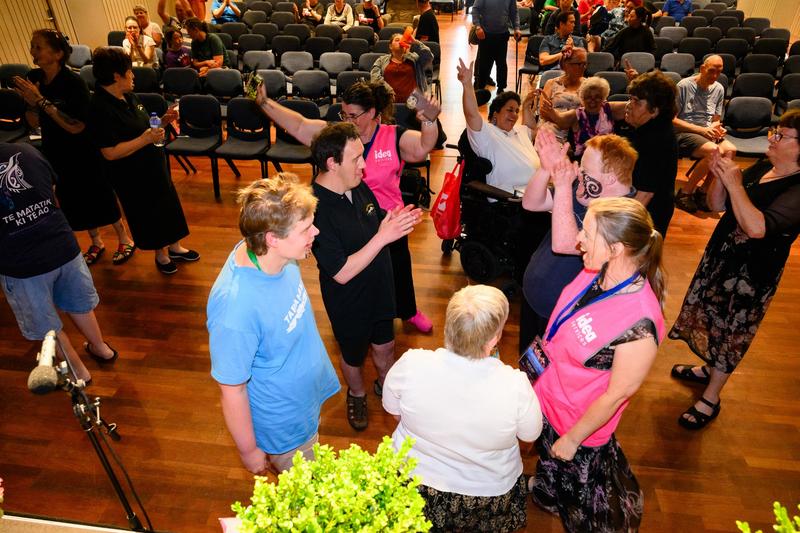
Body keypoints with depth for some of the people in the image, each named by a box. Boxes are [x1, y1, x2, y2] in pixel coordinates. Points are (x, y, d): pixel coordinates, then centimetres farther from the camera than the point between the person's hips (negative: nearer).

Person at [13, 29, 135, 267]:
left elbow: (77, 126, -27)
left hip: (83, 153, -6)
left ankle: (125, 240, 29)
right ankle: (96, 243, 37)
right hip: (55, 152, 6)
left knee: (101, 197, 8)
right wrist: (30, 103, -18)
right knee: (74, 201, 17)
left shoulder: (73, 82, -21)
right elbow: (35, 122, 2)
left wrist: (42, 101, -29)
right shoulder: (33, 78, -4)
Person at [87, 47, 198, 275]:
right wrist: (146, 139, -29)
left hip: (152, 163, 8)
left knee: (168, 203, 18)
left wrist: (162, 121, -3)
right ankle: (161, 254, 31)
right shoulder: (100, 109, -24)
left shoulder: (128, 96, 2)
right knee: (147, 214, 10)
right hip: (131, 175, -8)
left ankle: (174, 247, 37)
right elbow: (110, 152, -27)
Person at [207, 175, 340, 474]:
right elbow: (232, 390, -25)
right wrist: (249, 451, -12)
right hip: (285, 426, -6)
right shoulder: (236, 308, -42)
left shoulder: (272, 255, -20)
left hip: (307, 399, 7)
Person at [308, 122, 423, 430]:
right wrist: (383, 237, -36)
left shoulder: (359, 186, -10)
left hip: (379, 290, 6)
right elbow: (342, 273, -31)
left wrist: (396, 221, -17)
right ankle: (357, 395, 55)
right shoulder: (317, 210, -32)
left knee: (385, 347, 27)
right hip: (349, 304, -6)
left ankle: (385, 385, 58)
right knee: (354, 357, 23)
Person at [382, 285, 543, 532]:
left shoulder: (411, 365, -30)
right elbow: (530, 435, -11)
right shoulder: (516, 387, -33)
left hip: (413, 477, 1)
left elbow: (392, 409, -8)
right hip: (488, 493, 0)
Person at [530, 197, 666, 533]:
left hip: (580, 419, -7)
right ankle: (546, 489, 66)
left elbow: (617, 394, -26)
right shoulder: (599, 272, -18)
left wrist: (573, 438, -12)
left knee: (578, 481, 24)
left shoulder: (639, 322, -38)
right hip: (548, 393, 7)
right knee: (548, 455, 35)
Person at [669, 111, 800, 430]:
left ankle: (711, 399, 27)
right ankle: (709, 369, 49)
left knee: (730, 331, 8)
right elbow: (717, 205, 2)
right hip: (721, 253, 7)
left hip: (752, 272, -7)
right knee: (712, 317, 23)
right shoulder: (761, 168, -2)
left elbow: (757, 227, -36)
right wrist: (719, 177, -15)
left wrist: (734, 183, -32)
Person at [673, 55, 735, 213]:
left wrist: (717, 128, -7)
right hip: (683, 133, -6)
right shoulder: (684, 86, -6)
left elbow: (716, 120, 19)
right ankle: (684, 193, -17)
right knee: (713, 150, -32)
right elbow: (672, 120, -10)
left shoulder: (718, 89, 12)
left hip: (707, 133, 6)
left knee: (730, 150, -24)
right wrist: (702, 130, -15)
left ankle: (703, 190, -9)